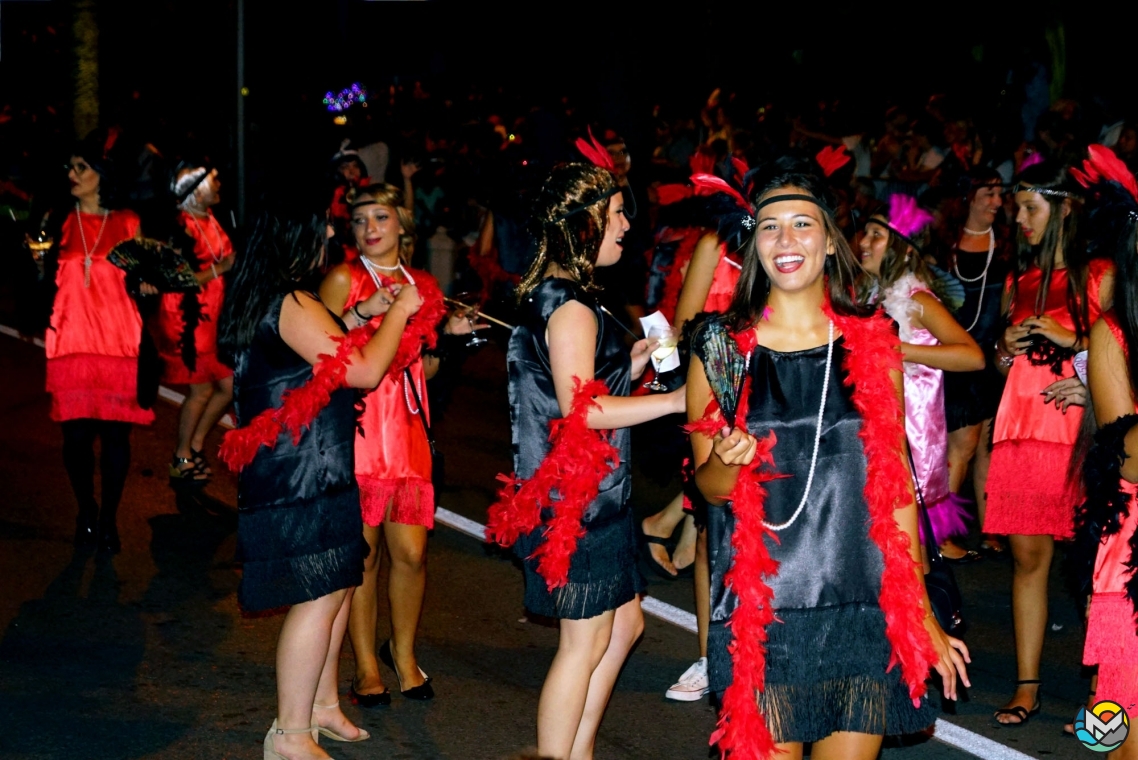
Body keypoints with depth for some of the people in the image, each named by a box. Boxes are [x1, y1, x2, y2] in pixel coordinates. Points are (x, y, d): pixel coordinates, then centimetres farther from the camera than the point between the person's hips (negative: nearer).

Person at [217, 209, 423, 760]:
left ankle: (322, 703, 32)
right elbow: (364, 370, -20)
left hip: (316, 473, 11)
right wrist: (399, 312, -6)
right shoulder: (292, 303, -20)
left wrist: (360, 314, 19)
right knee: (319, 598, -4)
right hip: (302, 480, -11)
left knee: (338, 586, 19)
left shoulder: (259, 297, 11)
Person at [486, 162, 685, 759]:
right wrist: (677, 401, -22)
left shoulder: (553, 296, 13)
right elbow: (579, 409, -25)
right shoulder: (571, 306, -18)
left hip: (593, 490, 11)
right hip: (579, 494, -11)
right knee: (586, 641, -1)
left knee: (624, 623, 18)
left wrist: (630, 365, 10)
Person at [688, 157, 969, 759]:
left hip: (865, 613, 1)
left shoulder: (872, 343, 4)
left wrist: (920, 613, 6)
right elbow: (706, 482, 8)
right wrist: (729, 462, -16)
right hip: (762, 614, -1)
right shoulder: (721, 348, 1)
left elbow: (895, 480, 8)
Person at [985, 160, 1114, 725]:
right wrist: (1007, 350, 5)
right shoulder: (1018, 281, 18)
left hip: (1081, 430, -5)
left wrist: (1069, 339, -13)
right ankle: (1027, 687, 9)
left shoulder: (1099, 276, 1)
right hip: (1022, 429, 5)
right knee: (1027, 555, 4)